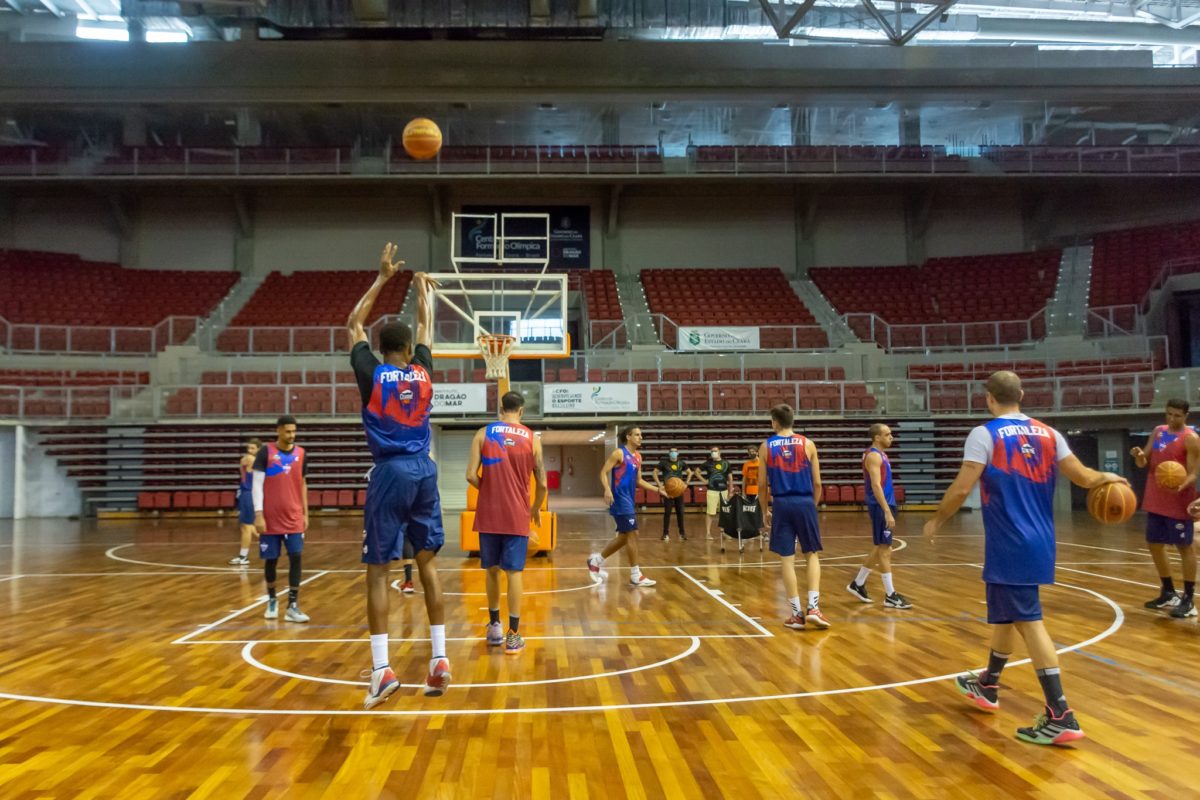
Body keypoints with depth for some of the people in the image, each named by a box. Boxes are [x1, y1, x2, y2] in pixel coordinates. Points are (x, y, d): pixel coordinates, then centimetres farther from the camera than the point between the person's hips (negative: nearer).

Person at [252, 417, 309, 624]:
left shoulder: (301, 454, 6)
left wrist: (305, 513, 11)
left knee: (296, 557, -5)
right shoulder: (265, 453, -5)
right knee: (270, 559, 7)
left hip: (294, 518, 2)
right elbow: (257, 485, -6)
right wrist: (258, 514, -13)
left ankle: (293, 606, -2)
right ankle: (272, 600, 28)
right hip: (270, 518, -2)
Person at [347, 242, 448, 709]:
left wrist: (382, 278, 20)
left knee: (378, 569, 0)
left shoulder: (371, 374, 0)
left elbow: (353, 325, 15)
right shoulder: (422, 372, 6)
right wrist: (422, 289, 40)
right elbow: (426, 327, 25)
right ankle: (440, 659, 11)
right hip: (423, 471, 3)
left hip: (390, 473, -3)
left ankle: (382, 671, -4)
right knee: (427, 562, 11)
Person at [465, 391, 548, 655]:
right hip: (517, 516, -1)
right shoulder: (532, 438, 1)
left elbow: (471, 476, -7)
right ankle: (513, 636, 2)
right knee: (514, 573, 2)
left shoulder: (483, 433, 0)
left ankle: (494, 626, 25)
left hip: (489, 514, 1)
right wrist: (536, 509, 18)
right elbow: (542, 484, 0)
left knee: (492, 570, 15)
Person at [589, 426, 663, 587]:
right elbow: (604, 472, -13)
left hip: (629, 499, 9)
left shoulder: (638, 457, 15)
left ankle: (596, 560, 28)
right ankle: (636, 576, -2)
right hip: (620, 498, -9)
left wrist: (658, 489, 10)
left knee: (624, 536, 14)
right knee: (632, 534, -9)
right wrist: (607, 489, -29)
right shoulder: (619, 453, -9)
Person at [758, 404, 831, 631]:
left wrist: (765, 511, 16)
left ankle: (796, 614, 7)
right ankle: (813, 607, 0)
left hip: (781, 505, 0)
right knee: (812, 555, 13)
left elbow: (763, 484, 4)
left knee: (787, 560, 5)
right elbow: (817, 482, 4)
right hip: (805, 503, 0)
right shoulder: (807, 444, 4)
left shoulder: (766, 447, 3)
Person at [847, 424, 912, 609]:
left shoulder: (880, 454, 16)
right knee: (885, 550, -6)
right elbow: (876, 486, -23)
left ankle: (858, 584, 24)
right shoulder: (874, 456, -15)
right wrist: (887, 512, -27)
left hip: (885, 505, 10)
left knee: (882, 549, 15)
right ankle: (890, 596, -1)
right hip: (880, 507, -10)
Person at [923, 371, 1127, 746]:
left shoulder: (984, 434, -10)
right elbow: (1084, 478, 7)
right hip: (1039, 542, 8)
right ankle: (987, 685, 37)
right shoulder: (1048, 434, 7)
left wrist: (936, 521, 1)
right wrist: (1109, 478, 30)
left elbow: (961, 489, -14)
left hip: (1010, 546, -7)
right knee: (1005, 613, 21)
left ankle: (1061, 716, -7)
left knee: (1028, 622, -5)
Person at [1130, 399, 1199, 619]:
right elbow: (1144, 463, 11)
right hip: (1155, 501, 8)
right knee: (1155, 545, 13)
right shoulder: (1158, 432, 9)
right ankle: (1169, 593, 27)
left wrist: (1181, 486, -36)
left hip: (1178, 503, -7)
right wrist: (1139, 456, -12)